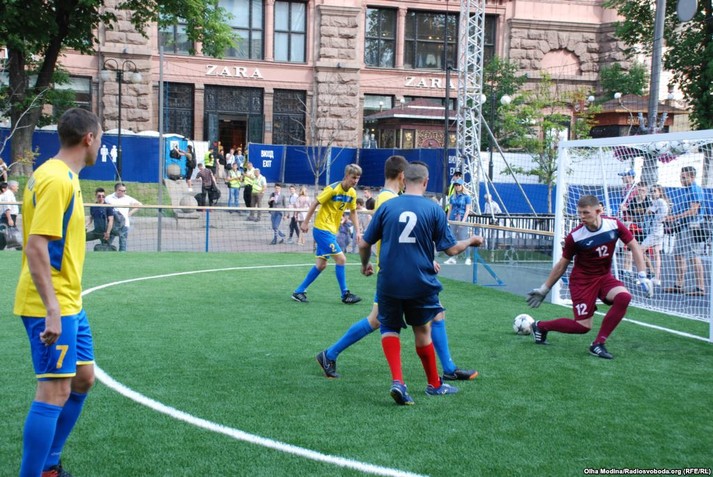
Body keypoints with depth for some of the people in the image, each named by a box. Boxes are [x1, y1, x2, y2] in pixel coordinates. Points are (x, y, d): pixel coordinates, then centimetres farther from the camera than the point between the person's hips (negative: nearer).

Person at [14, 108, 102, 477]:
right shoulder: (56, 180, -17)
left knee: (83, 378, 16)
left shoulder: (63, 176, 12)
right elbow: (35, 247, -23)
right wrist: (51, 310, -26)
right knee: (55, 391, -7)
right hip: (53, 306, -10)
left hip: (68, 302, 10)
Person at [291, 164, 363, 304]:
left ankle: (299, 292, 19)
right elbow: (315, 203, -13)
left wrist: (357, 231, 6)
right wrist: (306, 222, -10)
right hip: (322, 229, -8)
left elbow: (353, 212, 15)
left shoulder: (352, 193, 3)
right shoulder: (333, 189, -18)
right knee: (341, 258, -11)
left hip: (331, 231, 8)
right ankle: (345, 294, 0)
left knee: (321, 264, 10)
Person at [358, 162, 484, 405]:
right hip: (420, 283, 0)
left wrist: (365, 265, 24)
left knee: (389, 328, 14)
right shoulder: (434, 209, -4)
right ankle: (434, 384, 31)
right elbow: (451, 249, -1)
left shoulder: (387, 206, -1)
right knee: (422, 331, 16)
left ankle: (397, 380, -6)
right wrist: (471, 241, 19)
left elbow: (364, 244, 3)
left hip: (388, 282, 0)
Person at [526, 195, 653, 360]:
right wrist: (544, 289, 1)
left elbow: (634, 246, -2)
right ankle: (541, 326, 15)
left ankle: (598, 344, -14)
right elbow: (562, 264, -4)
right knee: (583, 326, -11)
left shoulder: (614, 224, -13)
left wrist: (643, 276, -10)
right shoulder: (574, 236, -17)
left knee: (624, 296, -28)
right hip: (582, 280, -4)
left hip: (604, 277, 4)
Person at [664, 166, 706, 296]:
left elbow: (693, 211, -19)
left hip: (692, 227, -10)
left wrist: (675, 217, -19)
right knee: (678, 255, 12)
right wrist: (671, 219, 9)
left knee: (694, 256, -10)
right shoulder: (684, 191, 18)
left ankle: (700, 288, -9)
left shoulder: (695, 190, -11)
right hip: (682, 228, 10)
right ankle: (678, 285, 20)